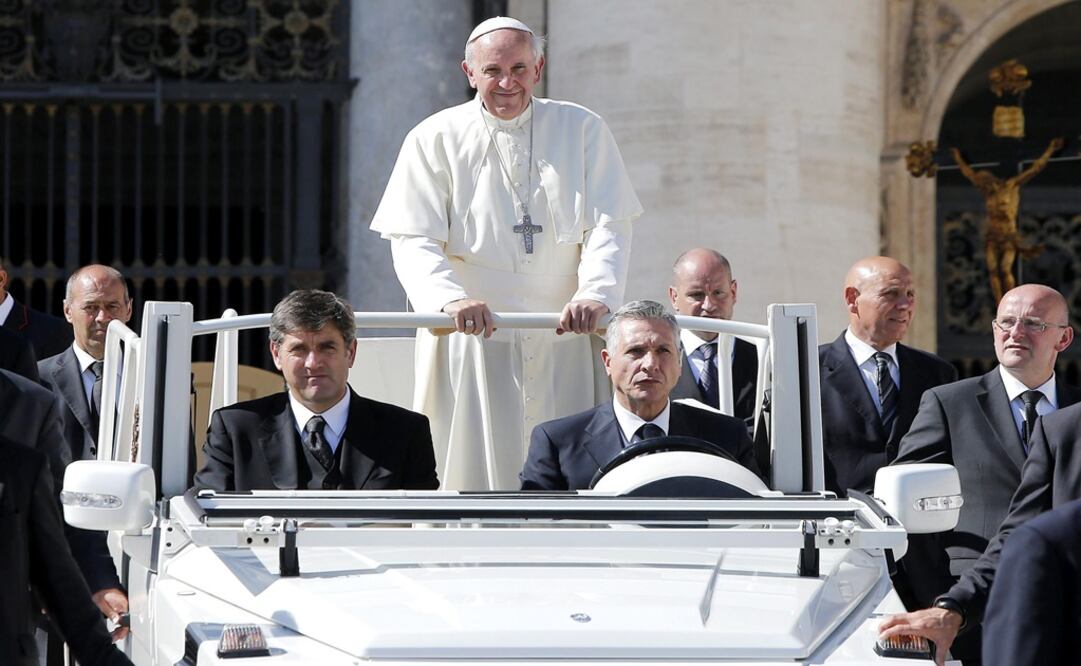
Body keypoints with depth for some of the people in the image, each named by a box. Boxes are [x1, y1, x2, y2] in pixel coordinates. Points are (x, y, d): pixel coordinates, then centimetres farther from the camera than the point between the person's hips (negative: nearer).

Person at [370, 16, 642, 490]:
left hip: (564, 342, 1)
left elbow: (609, 226, 1)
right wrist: (451, 299, -24)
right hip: (471, 342, -1)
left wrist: (595, 295, -19)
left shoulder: (582, 131, 8)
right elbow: (414, 242, -4)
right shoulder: (435, 140, 4)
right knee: (474, 469, -7)